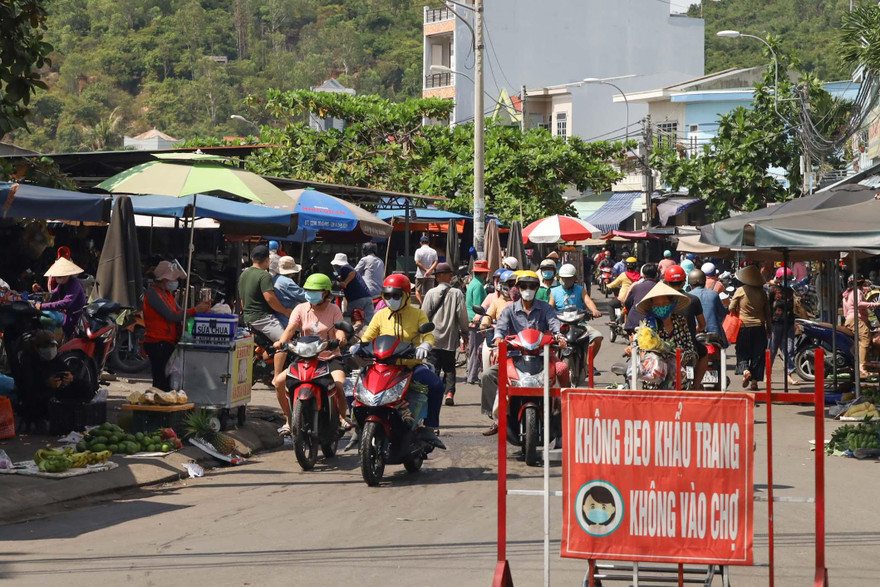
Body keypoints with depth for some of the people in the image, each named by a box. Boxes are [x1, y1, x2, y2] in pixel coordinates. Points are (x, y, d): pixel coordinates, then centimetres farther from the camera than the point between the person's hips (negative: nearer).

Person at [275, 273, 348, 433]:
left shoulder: (334, 310, 3)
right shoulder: (301, 309, 4)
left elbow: (339, 330, -11)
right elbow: (290, 329, -9)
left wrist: (340, 337, -36)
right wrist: (281, 342, -30)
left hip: (330, 357, -2)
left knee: (339, 384, -30)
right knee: (279, 381, -16)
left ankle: (343, 416, 0)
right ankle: (289, 419, 2)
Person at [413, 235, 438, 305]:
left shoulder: (419, 251, -6)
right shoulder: (433, 251, 3)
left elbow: (417, 263, -14)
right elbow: (435, 263, -7)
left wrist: (425, 270, -11)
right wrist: (429, 270, -16)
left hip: (420, 275, -3)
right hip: (430, 276, 3)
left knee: (418, 290, 6)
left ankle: (421, 304, -16)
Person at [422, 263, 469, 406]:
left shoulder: (431, 293, -3)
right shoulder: (457, 293, -3)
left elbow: (425, 315, -1)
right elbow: (462, 314, -2)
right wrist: (464, 332, 10)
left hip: (434, 337, 0)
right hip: (450, 338, 0)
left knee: (434, 367, 5)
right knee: (449, 368, 8)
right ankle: (449, 392, -7)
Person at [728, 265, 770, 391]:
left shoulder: (740, 291, -6)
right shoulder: (761, 292, 1)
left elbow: (731, 309, -5)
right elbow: (767, 311, 6)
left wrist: (737, 314, 17)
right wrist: (768, 327, 16)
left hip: (744, 326, -2)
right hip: (759, 327, 2)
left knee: (742, 353, 9)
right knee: (758, 355, 8)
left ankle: (745, 371, -19)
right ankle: (754, 381, 5)